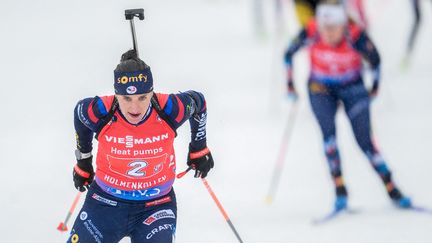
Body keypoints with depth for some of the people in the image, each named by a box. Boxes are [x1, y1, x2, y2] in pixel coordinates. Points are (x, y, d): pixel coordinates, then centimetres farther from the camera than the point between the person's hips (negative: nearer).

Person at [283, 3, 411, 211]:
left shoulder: (355, 37, -28)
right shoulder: (311, 34, -25)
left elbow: (374, 59, -8)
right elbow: (289, 54, -6)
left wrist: (375, 86, 3)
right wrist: (290, 84, 1)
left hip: (352, 88, -1)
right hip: (321, 89, 1)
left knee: (365, 141, -8)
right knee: (329, 132, -21)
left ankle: (392, 190, 4)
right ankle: (340, 191, -16)